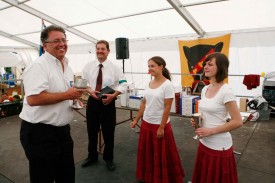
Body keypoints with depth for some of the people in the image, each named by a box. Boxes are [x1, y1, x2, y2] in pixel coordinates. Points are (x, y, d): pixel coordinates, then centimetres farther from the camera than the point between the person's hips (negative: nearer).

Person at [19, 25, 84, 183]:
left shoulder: (66, 65, 11)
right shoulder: (38, 66, -17)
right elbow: (33, 99, -29)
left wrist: (75, 97, 0)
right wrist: (67, 95, -21)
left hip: (62, 129, 8)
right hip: (40, 132, -8)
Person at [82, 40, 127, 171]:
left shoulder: (114, 67, -4)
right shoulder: (89, 66, 3)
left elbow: (123, 84, -4)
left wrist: (113, 95, -19)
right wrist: (90, 91, -15)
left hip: (108, 102, -2)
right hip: (92, 101, 3)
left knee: (108, 132, 9)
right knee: (91, 131, 15)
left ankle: (108, 159, 31)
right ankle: (92, 156, 38)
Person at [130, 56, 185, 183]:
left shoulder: (167, 85, -15)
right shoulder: (149, 83, 4)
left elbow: (167, 108, -16)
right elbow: (144, 103, 10)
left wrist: (161, 128, -16)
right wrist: (136, 120, 10)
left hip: (159, 125, -6)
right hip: (146, 123, 6)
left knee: (161, 155, 9)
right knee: (147, 153, 18)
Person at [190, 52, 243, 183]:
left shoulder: (225, 91, -19)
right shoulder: (205, 89, 5)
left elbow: (238, 122, -19)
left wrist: (211, 131, -20)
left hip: (219, 146, -7)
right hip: (204, 143, 7)